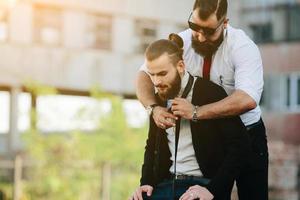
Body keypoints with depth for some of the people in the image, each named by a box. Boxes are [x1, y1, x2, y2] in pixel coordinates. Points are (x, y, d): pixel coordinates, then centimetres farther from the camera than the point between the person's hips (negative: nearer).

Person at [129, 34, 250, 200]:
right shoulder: (158, 100, 10)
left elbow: (240, 145, -11)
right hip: (167, 184, 5)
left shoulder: (211, 93, -8)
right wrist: (146, 183, 5)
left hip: (203, 184, -5)